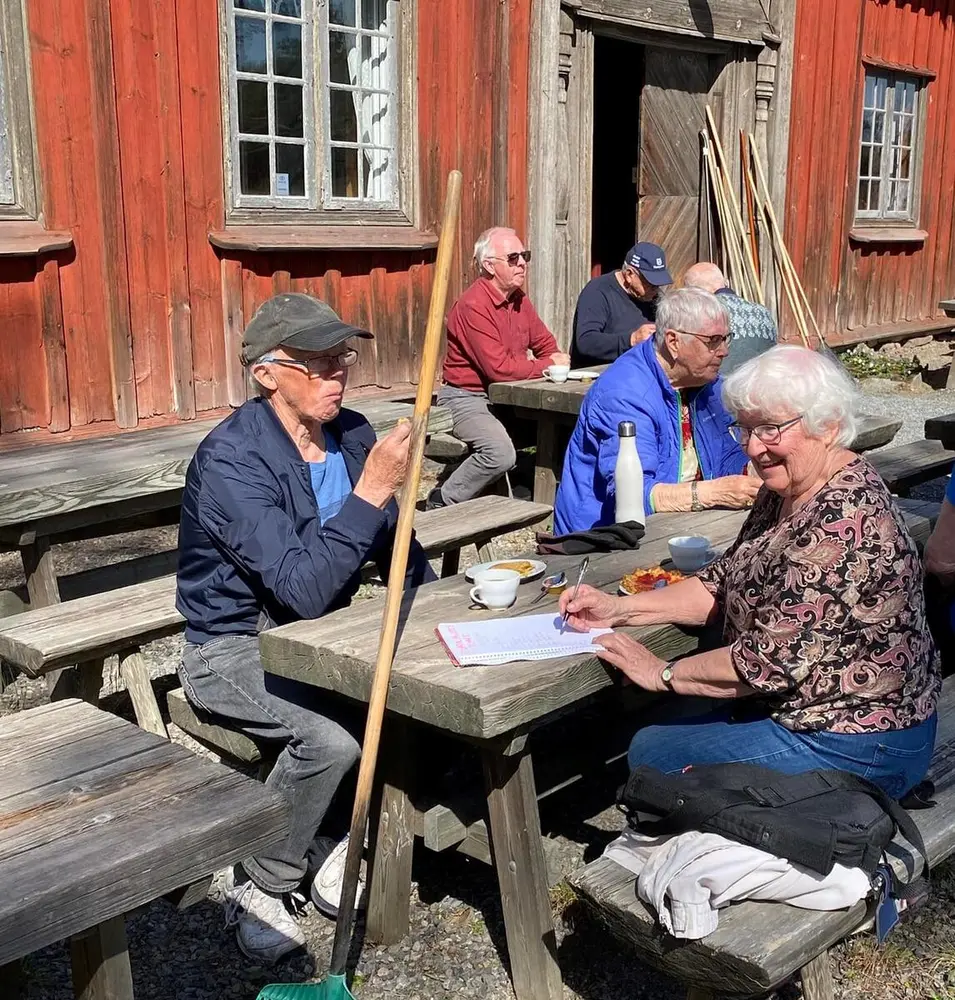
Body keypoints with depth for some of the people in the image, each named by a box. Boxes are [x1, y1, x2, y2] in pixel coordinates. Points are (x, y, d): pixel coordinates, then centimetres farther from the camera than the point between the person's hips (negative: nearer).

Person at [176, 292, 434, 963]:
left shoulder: (352, 435, 0)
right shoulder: (231, 460, -22)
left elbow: (398, 548, 11)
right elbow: (304, 589, -31)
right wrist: (370, 490, -35)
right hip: (235, 649, -6)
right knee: (331, 738, -31)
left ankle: (342, 846, 5)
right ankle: (257, 884, -2)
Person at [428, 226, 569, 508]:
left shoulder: (519, 299, 8)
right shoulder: (473, 305, -20)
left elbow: (545, 343, 18)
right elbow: (499, 368, -26)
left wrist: (555, 360, -7)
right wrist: (548, 365, -14)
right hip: (467, 398, -9)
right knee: (501, 453, -31)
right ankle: (443, 501, -9)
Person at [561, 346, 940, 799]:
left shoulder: (845, 522, -29)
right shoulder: (785, 490, 3)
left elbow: (775, 658, -28)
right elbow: (725, 583, 9)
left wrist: (664, 673, -14)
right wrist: (619, 609, -2)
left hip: (851, 746, -9)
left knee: (651, 755, -3)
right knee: (650, 739, 15)